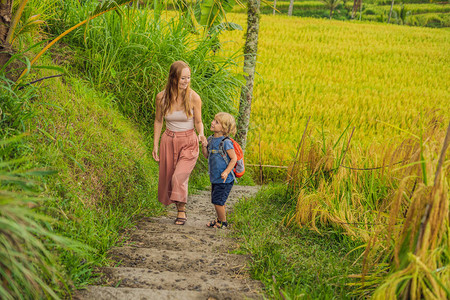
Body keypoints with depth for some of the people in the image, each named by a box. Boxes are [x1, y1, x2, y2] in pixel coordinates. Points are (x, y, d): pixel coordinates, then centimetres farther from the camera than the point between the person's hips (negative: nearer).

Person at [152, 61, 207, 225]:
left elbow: (198, 122, -1)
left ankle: (182, 211, 2)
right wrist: (155, 145, 7)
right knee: (168, 178, 9)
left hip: (188, 143, -3)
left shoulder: (193, 97, -12)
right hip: (169, 141, 3)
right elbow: (158, 121, 7)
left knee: (179, 177, -18)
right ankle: (178, 203, 34)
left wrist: (201, 135, -22)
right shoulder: (161, 97, -7)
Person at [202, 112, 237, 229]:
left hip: (224, 179, -8)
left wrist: (226, 172, -23)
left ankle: (223, 221, 15)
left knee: (218, 201, -4)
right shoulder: (210, 139, 6)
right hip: (215, 178, 8)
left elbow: (234, 158, -15)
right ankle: (219, 219, 36)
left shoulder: (226, 142, -18)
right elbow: (207, 155, 15)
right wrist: (204, 147, -4)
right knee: (215, 200, 18)